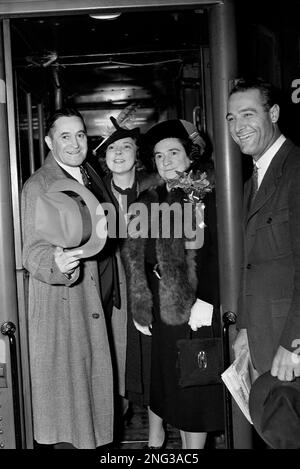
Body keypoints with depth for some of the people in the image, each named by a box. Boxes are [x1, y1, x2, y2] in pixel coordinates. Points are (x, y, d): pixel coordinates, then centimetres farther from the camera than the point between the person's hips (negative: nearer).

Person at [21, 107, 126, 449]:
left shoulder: (91, 175, 11)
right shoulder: (37, 186, -11)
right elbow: (32, 252, -17)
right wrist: (57, 263, -39)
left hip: (103, 303, 7)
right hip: (65, 308, -7)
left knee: (98, 388, 16)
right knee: (68, 394, 1)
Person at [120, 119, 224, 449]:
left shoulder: (205, 196, -3)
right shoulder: (147, 203, 11)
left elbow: (218, 252, -10)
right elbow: (135, 256, 12)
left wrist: (206, 301, -17)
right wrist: (139, 307, 6)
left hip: (194, 309, -4)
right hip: (157, 308, 5)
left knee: (193, 386, 3)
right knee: (160, 381, 12)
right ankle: (155, 441, 31)